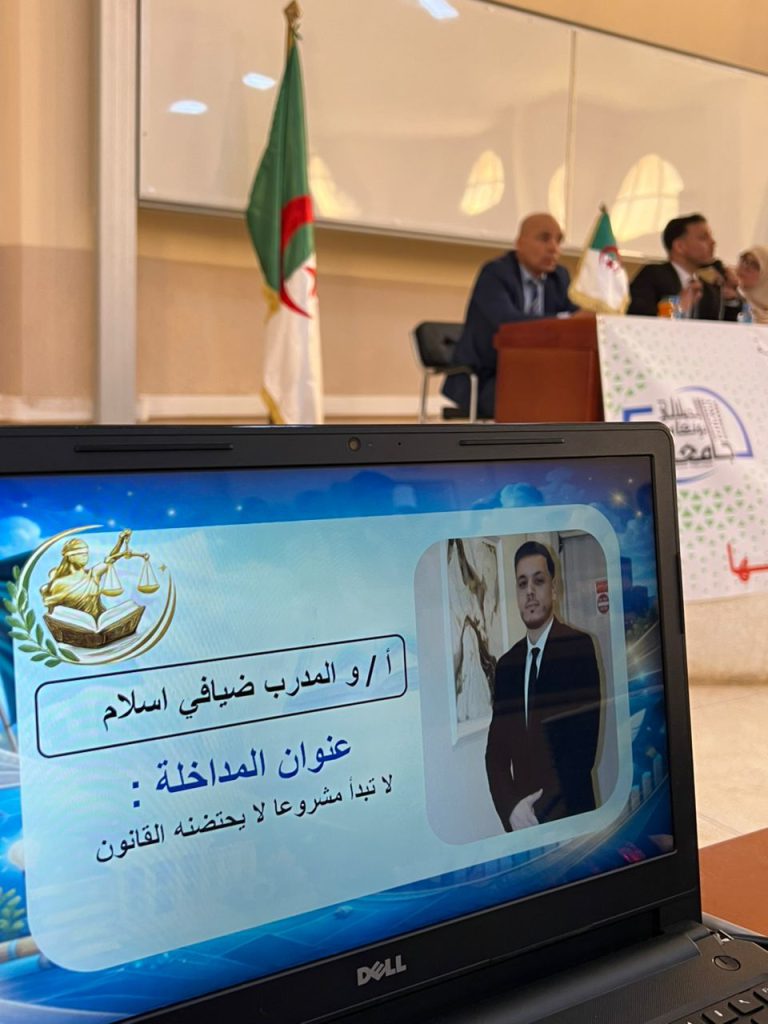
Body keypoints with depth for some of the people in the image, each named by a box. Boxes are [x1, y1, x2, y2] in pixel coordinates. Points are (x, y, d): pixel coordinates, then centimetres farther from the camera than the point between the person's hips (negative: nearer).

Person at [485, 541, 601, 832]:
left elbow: (584, 743, -14)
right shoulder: (506, 664, 7)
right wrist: (511, 808, -10)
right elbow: (495, 753, 6)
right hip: (519, 823, 4)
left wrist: (542, 809, -14)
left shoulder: (579, 646, -9)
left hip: (569, 817, -4)